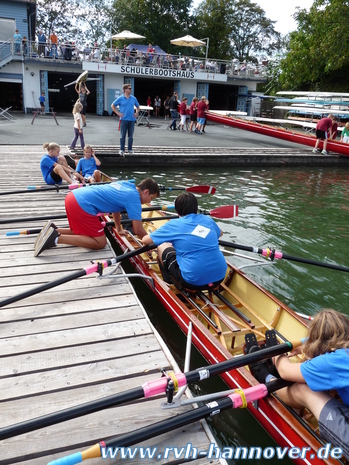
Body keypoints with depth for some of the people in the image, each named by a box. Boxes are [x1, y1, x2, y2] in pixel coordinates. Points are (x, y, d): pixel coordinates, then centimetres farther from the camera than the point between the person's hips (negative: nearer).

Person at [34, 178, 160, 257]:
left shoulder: (126, 185, 19)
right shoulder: (134, 197, -6)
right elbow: (138, 230, -8)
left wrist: (119, 229, 44)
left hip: (73, 196, 10)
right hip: (82, 204, -10)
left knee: (83, 232, 29)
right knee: (100, 242, -1)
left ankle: (53, 230, 9)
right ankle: (56, 238, -13)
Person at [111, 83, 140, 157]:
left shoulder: (133, 98, 9)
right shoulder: (120, 98, -1)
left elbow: (137, 106, 23)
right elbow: (113, 106, 5)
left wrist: (137, 113, 7)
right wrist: (118, 113, -4)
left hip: (132, 119, 3)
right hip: (124, 119, -3)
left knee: (131, 135, 8)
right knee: (122, 135, -3)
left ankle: (130, 149, 19)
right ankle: (122, 150, 3)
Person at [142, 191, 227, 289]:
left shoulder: (174, 225, 1)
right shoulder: (208, 220, 12)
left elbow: (145, 240, 8)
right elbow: (220, 233, 35)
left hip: (193, 281, -5)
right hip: (220, 278, 5)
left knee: (162, 246, 12)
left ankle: (169, 280, 26)